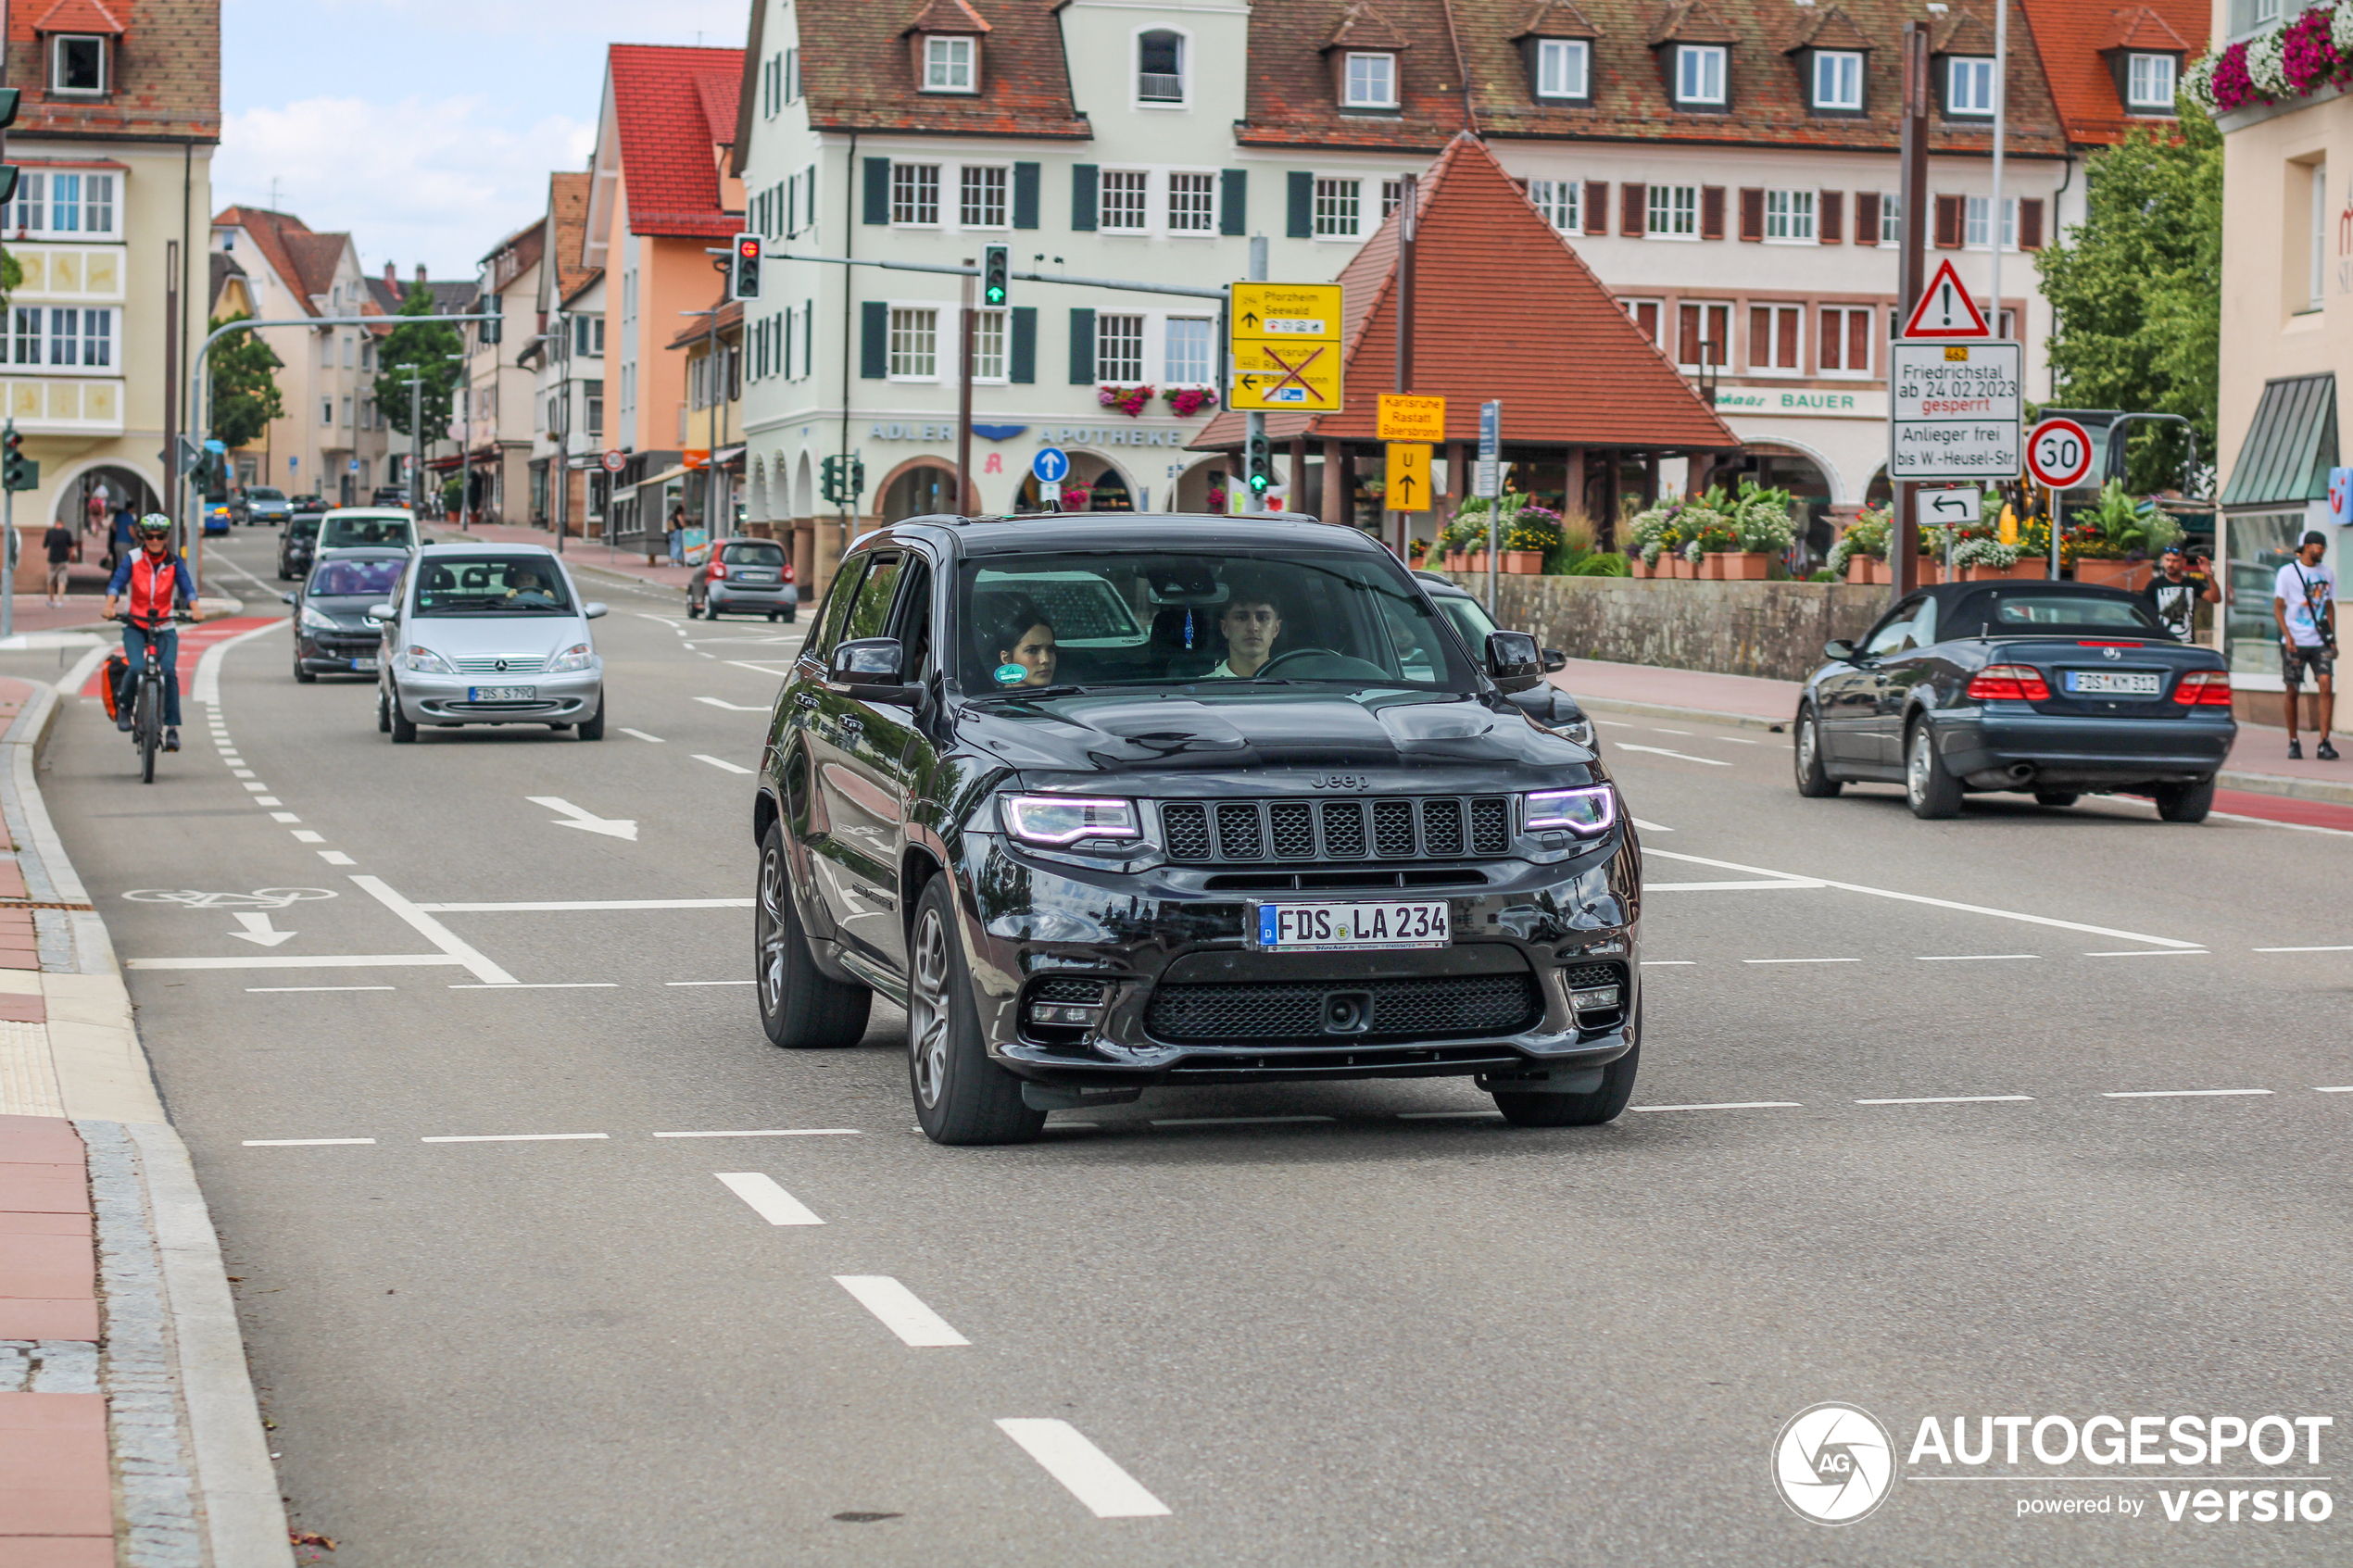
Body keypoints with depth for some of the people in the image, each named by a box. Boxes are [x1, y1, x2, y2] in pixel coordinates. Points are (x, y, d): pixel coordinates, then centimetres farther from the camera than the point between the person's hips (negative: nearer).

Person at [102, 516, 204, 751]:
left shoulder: (174, 562, 1)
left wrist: (195, 609, -28)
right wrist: (110, 606, -31)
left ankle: (172, 728, -10)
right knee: (136, 668, -23)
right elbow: (117, 583, -12)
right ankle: (124, 704, 9)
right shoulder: (133, 559, -2)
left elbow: (187, 586, -9)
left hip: (165, 627, 1)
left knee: (169, 670, -18)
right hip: (134, 626, -1)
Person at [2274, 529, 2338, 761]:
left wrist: (2332, 638, 10)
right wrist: (2287, 635, -14)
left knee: (2326, 686, -13)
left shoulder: (2327, 574, 12)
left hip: (2320, 642, 3)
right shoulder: (2288, 572, 0)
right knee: (2293, 691, 2)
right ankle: (2293, 742, 15)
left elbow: (2329, 606, 19)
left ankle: (2324, 743, -14)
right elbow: (2278, 607, -2)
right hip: (2295, 642, -3)